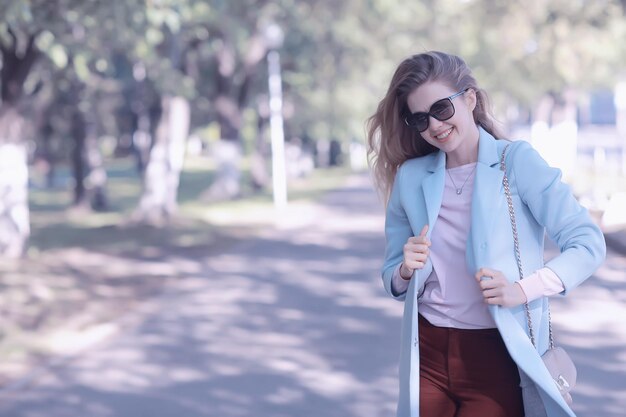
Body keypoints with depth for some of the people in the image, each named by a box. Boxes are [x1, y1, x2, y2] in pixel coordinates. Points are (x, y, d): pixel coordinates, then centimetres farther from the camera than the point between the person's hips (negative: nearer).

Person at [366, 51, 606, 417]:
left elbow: (589, 243, -10)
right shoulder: (410, 178, 6)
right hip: (428, 353, 4)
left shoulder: (516, 160, -6)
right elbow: (394, 280, 13)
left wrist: (523, 290, -22)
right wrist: (406, 271, -9)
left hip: (499, 358, -3)